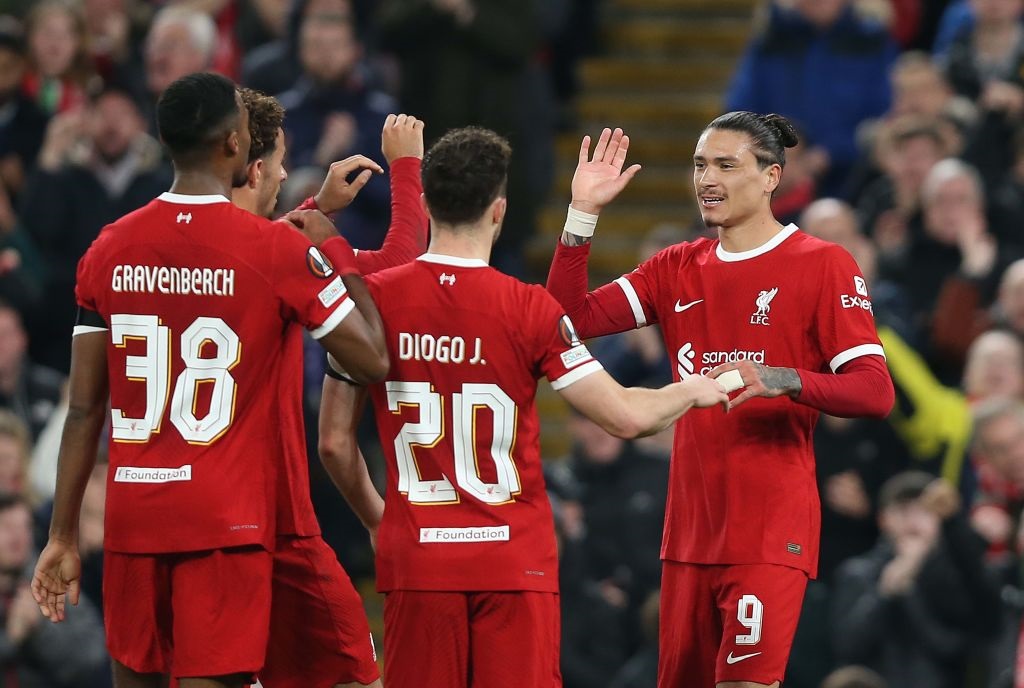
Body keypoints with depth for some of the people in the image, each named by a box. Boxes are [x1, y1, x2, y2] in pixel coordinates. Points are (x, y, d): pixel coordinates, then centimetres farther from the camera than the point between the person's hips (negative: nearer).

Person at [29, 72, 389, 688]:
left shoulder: (111, 249, 4)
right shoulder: (280, 249, -9)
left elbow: (84, 410, 7)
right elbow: (374, 361, -2)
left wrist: (64, 535, 13)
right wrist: (335, 249, 10)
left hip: (132, 517, 4)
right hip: (228, 521, -4)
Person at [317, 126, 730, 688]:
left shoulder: (372, 299, -1)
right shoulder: (528, 309, -9)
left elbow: (333, 443, 4)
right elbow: (627, 417, -7)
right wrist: (694, 391, 14)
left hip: (416, 559, 2)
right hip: (515, 559, -2)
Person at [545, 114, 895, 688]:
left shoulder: (823, 265, -4)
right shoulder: (679, 269, 14)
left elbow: (876, 391, -12)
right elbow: (572, 317, 5)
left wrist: (780, 380, -29)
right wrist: (583, 213, -3)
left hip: (771, 530, -6)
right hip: (691, 528, 6)